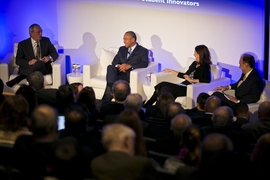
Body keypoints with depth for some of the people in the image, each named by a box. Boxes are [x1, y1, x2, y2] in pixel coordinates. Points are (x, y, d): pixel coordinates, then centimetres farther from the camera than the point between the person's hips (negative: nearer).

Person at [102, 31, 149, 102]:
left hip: (130, 75, -4)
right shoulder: (122, 49, 24)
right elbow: (115, 61, 16)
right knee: (110, 67, -32)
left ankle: (105, 101, -33)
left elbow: (145, 63, -10)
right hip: (119, 72, 4)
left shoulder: (143, 51, 6)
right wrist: (118, 66, -10)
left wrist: (129, 66, -23)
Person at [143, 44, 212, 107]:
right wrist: (171, 71, 30)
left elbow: (207, 80, -21)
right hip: (183, 86, 8)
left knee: (163, 85, -20)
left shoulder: (205, 66, -6)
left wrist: (192, 80, -24)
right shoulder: (195, 63, 20)